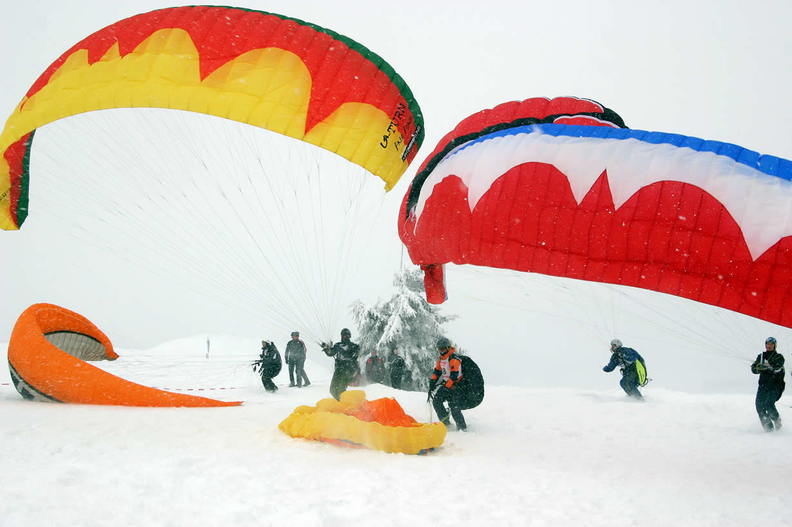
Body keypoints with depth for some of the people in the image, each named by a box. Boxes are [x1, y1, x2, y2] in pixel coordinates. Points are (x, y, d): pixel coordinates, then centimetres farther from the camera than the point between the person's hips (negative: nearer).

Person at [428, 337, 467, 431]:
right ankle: (445, 422, 5)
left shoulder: (454, 359, -18)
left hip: (454, 385, -9)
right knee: (436, 399, -2)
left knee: (453, 407, -15)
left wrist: (446, 386, -25)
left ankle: (462, 427, -7)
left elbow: (454, 376, -23)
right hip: (445, 384, 9)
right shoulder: (440, 359, 10)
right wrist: (432, 382, 9)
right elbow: (437, 371, 18)